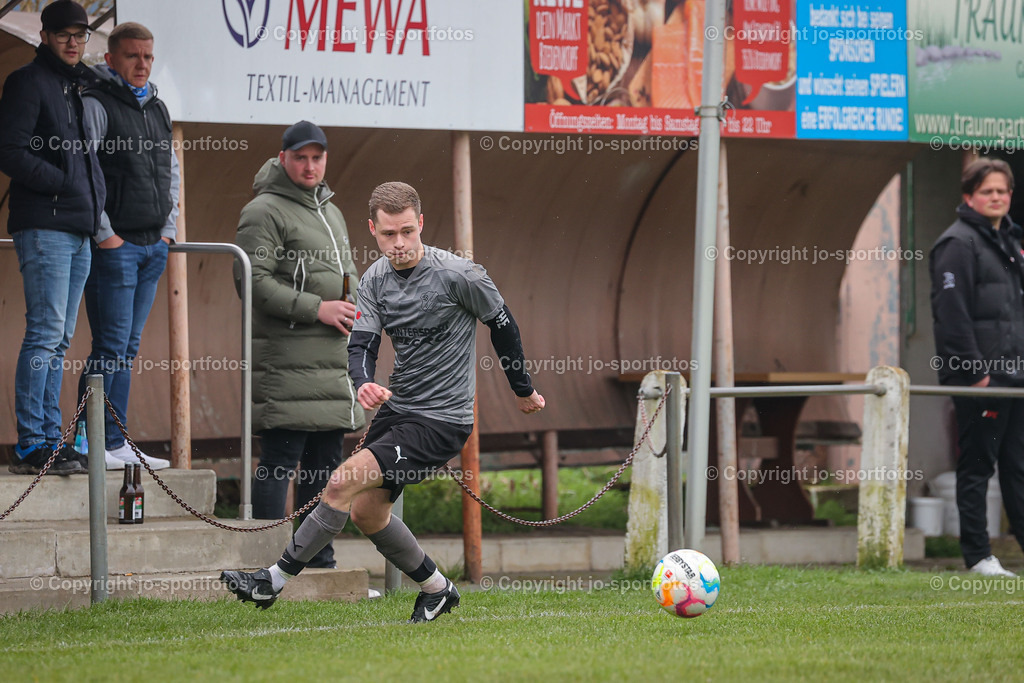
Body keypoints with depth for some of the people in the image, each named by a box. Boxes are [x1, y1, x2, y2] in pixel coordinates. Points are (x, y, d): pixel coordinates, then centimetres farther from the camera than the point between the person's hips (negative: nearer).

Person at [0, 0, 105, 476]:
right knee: (45, 334, -12)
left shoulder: (80, 86, 20)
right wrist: (63, 182, -15)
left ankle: (49, 440, 12)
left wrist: (95, 197, 11)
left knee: (59, 340, 9)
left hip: (78, 230, 9)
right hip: (44, 227, -9)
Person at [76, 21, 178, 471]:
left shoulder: (157, 109, 17)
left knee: (126, 348, 9)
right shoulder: (96, 105, -7)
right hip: (114, 245, -7)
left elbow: (171, 172, 26)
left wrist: (168, 228, 14)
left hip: (153, 246, 7)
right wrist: (103, 235, -16)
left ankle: (114, 443, 11)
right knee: (110, 347, -10)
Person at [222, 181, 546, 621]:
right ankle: (437, 590, 29)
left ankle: (272, 582, -10)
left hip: (441, 421, -7)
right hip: (397, 407, 7)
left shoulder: (458, 275, -16)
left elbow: (502, 324, -2)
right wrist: (364, 384, -30)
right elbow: (361, 343, -6)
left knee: (343, 484, -17)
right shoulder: (375, 279, 1)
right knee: (366, 512, 10)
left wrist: (523, 391, 10)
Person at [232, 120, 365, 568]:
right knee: (280, 459, -11)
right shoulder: (264, 213, -5)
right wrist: (316, 309, -17)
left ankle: (320, 559, 14)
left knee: (325, 463, 9)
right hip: (287, 360, -8)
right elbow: (253, 279, -15)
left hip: (333, 361, 8)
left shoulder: (331, 212, 22)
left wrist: (353, 308, 10)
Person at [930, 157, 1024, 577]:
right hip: (979, 376, -8)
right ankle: (978, 555, -3)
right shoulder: (959, 244, -9)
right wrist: (975, 371, -20)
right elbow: (952, 313, -16)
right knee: (976, 466, -5)